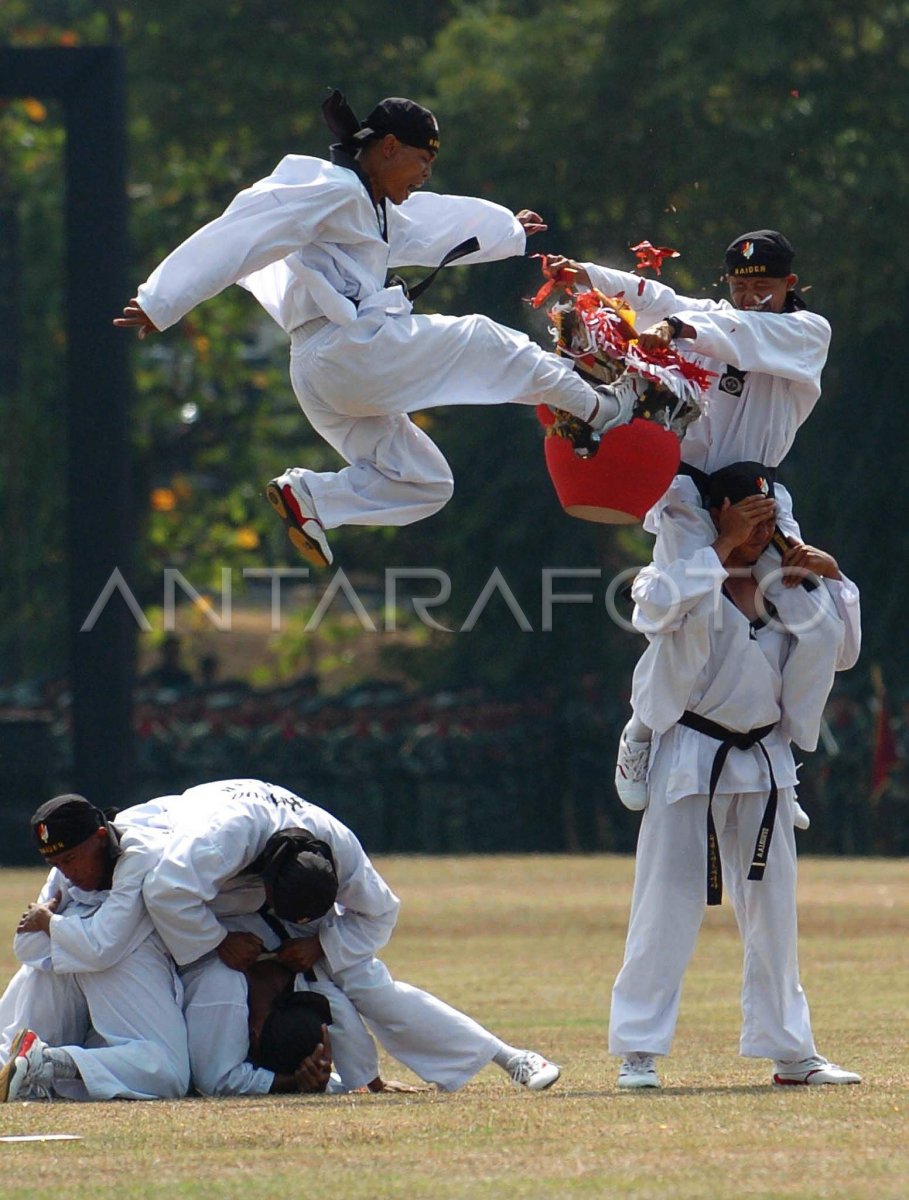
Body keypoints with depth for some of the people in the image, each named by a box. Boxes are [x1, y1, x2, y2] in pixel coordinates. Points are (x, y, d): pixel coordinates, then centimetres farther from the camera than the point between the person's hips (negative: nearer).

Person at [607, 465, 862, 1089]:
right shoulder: (684, 575, -4)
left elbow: (842, 652, 14)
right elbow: (658, 605, -28)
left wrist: (834, 580, 0)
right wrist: (724, 547, -23)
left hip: (765, 760, 5)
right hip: (691, 760, -5)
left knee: (773, 910, 11)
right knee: (668, 905, -6)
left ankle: (790, 1051, 19)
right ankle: (638, 1050, -1)